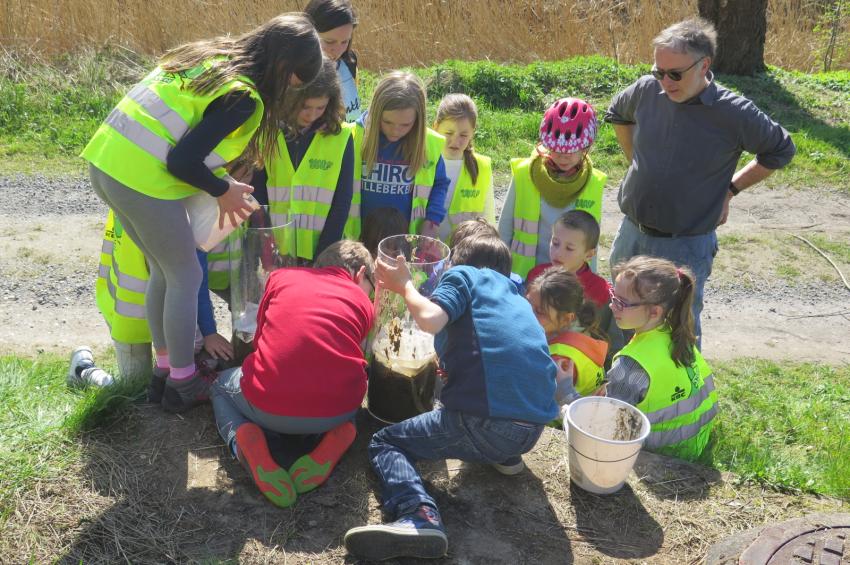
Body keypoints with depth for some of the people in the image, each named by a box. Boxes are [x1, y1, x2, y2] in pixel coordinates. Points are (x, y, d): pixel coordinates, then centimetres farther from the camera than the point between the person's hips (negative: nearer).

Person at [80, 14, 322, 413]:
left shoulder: (210, 54, 13)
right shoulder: (243, 97, -14)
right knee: (186, 278, 9)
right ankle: (183, 384, 21)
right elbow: (182, 162, -18)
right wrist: (222, 191, 0)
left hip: (105, 162, 9)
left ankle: (166, 365, 36)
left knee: (164, 271, 22)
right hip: (144, 181, -9)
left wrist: (219, 182, 16)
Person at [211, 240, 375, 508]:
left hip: (267, 405, -1)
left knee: (222, 385, 34)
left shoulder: (281, 276, 16)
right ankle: (340, 434, 6)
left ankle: (247, 439, 0)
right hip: (337, 408, 2)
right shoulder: (363, 301, 16)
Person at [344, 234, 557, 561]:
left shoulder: (463, 274, 7)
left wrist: (404, 285, 4)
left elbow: (430, 319, -13)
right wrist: (452, 367, 37)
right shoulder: (515, 295, 27)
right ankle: (505, 455, 18)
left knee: (384, 442, 11)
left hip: (487, 421, -7)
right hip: (535, 426, 8)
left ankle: (420, 517, -14)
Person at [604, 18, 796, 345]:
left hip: (685, 246, -4)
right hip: (631, 233, 5)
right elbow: (616, 114, 18)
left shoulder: (734, 113, -15)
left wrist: (730, 188, -2)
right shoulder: (647, 90, -5)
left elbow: (781, 151, 2)